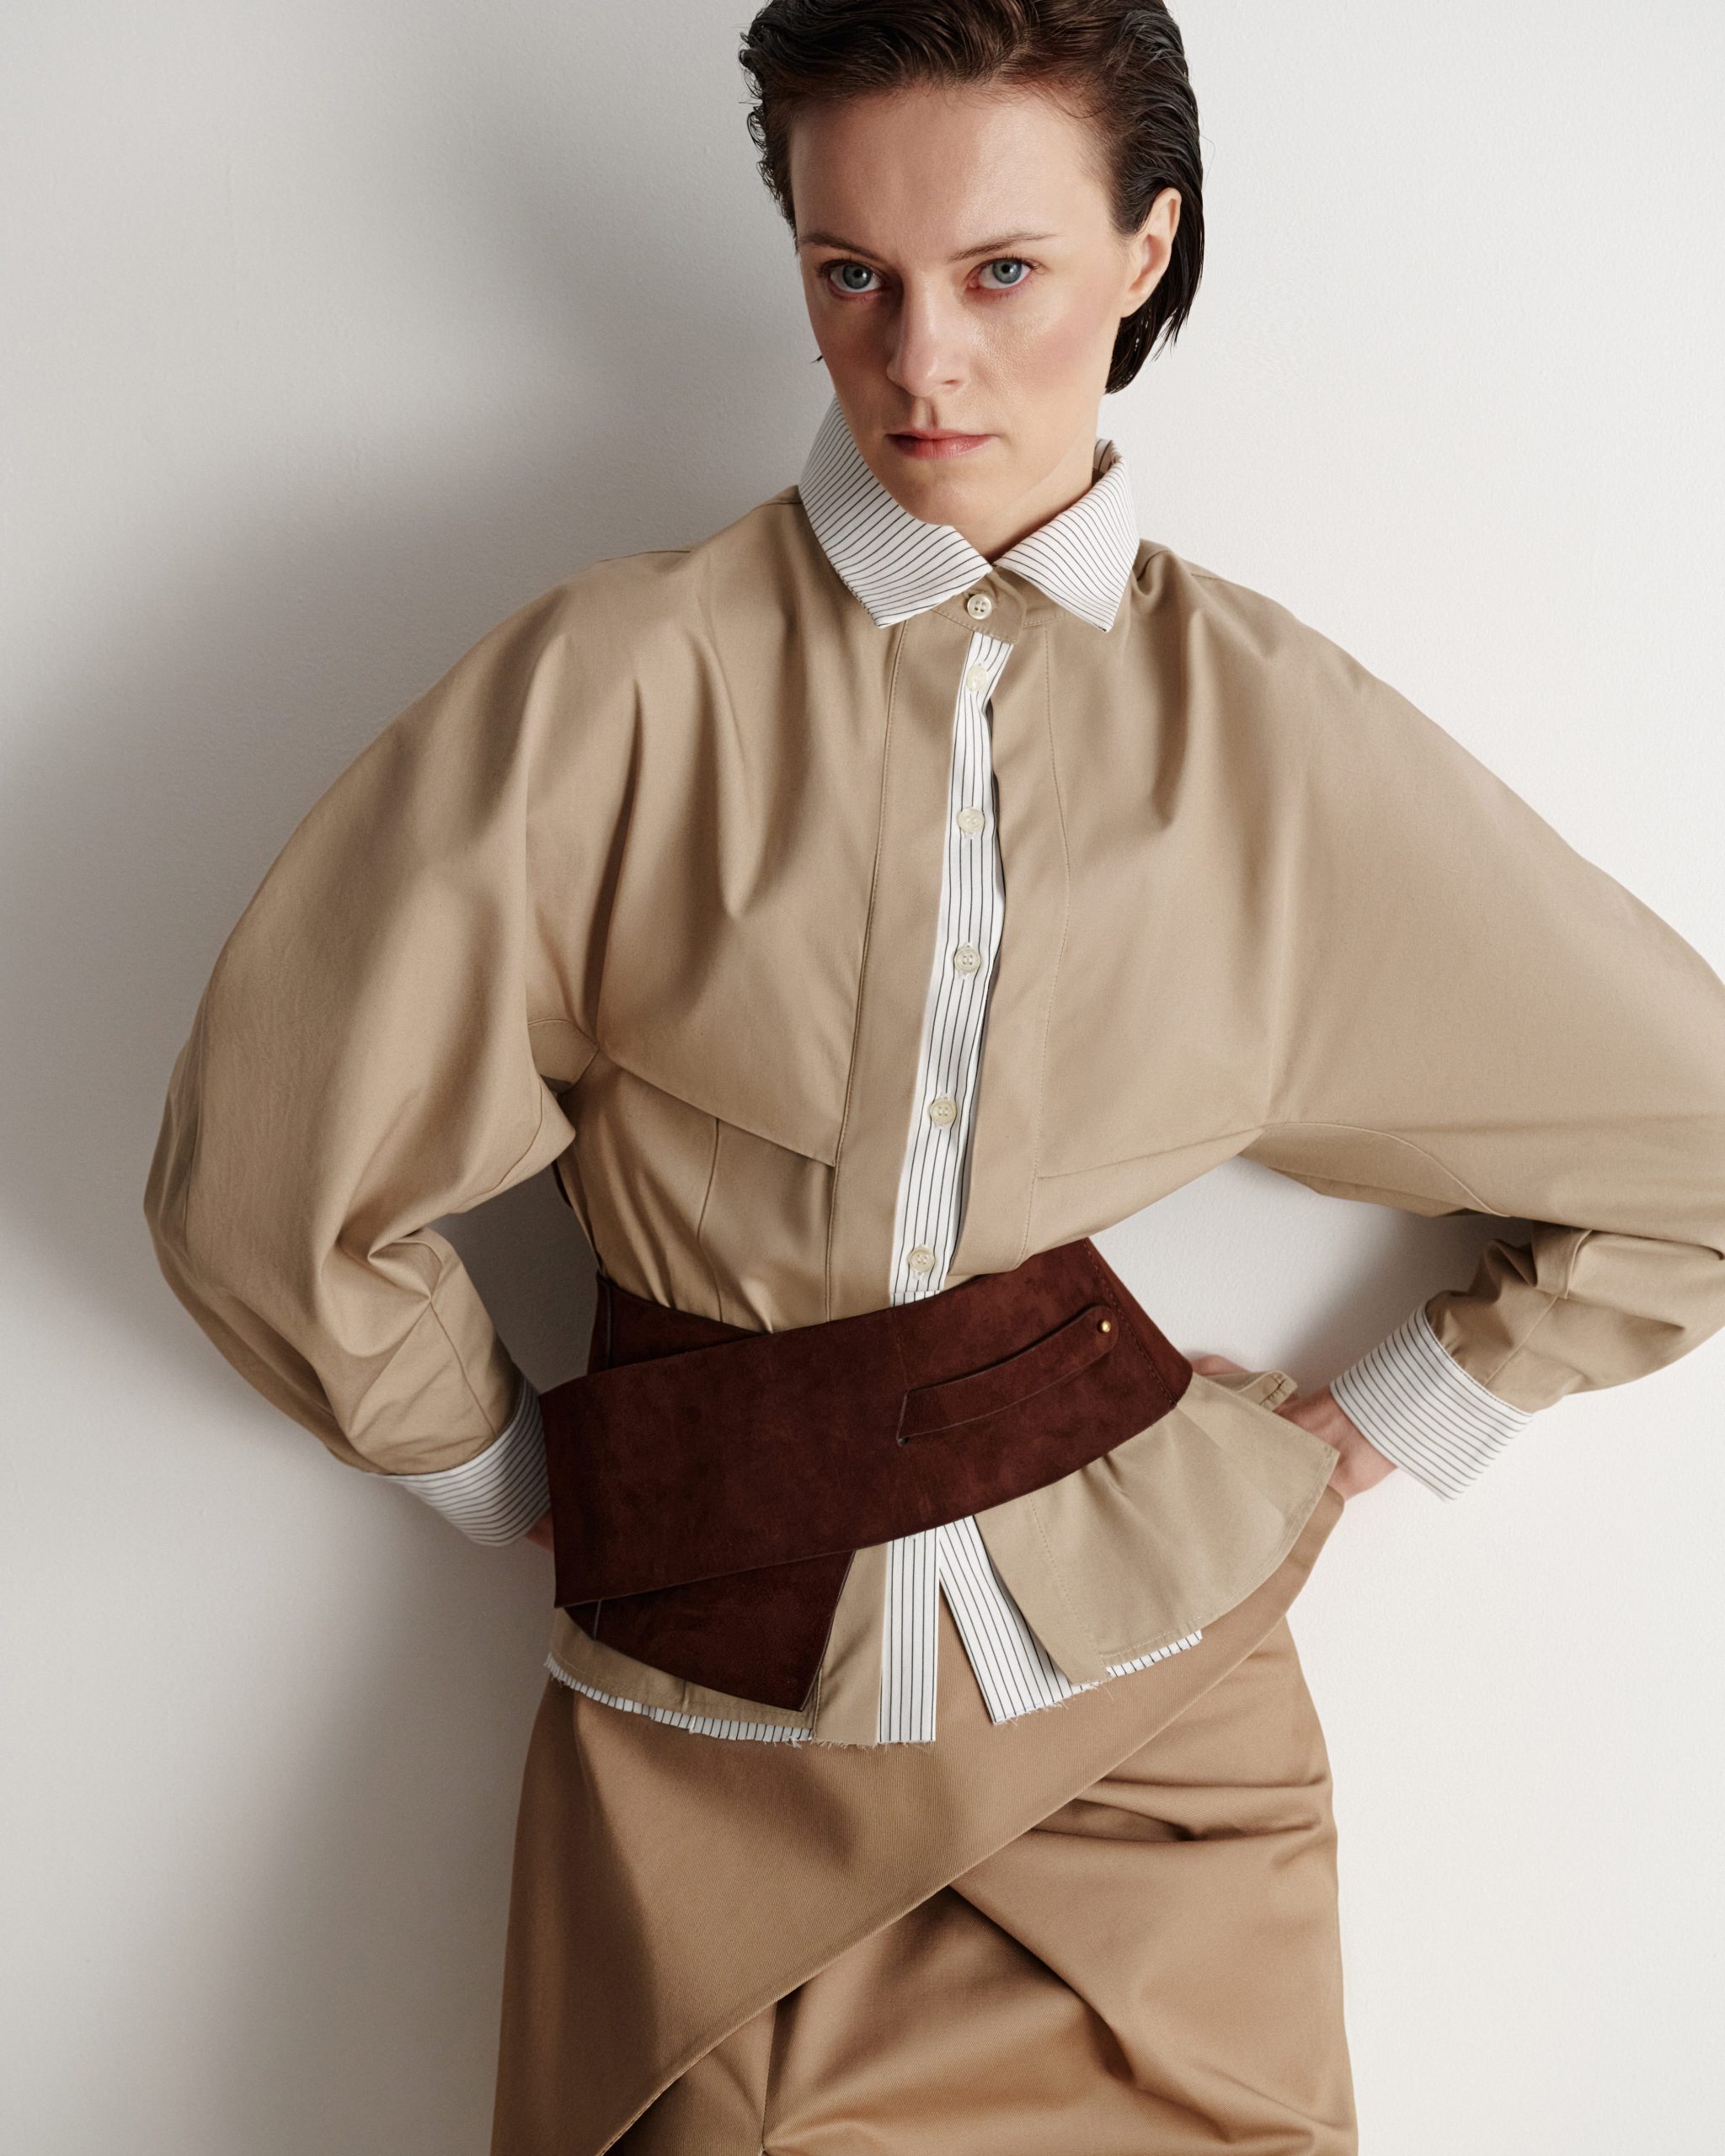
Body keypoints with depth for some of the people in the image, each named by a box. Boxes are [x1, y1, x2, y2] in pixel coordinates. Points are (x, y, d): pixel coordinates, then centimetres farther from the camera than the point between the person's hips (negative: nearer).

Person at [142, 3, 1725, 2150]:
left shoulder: (1271, 728, -2)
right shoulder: (632, 678, -8)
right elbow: (276, 1170, -4)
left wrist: (1377, 1429, 6)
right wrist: (529, 1479, 3)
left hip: (1156, 1730, 1)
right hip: (717, 1754, -1)